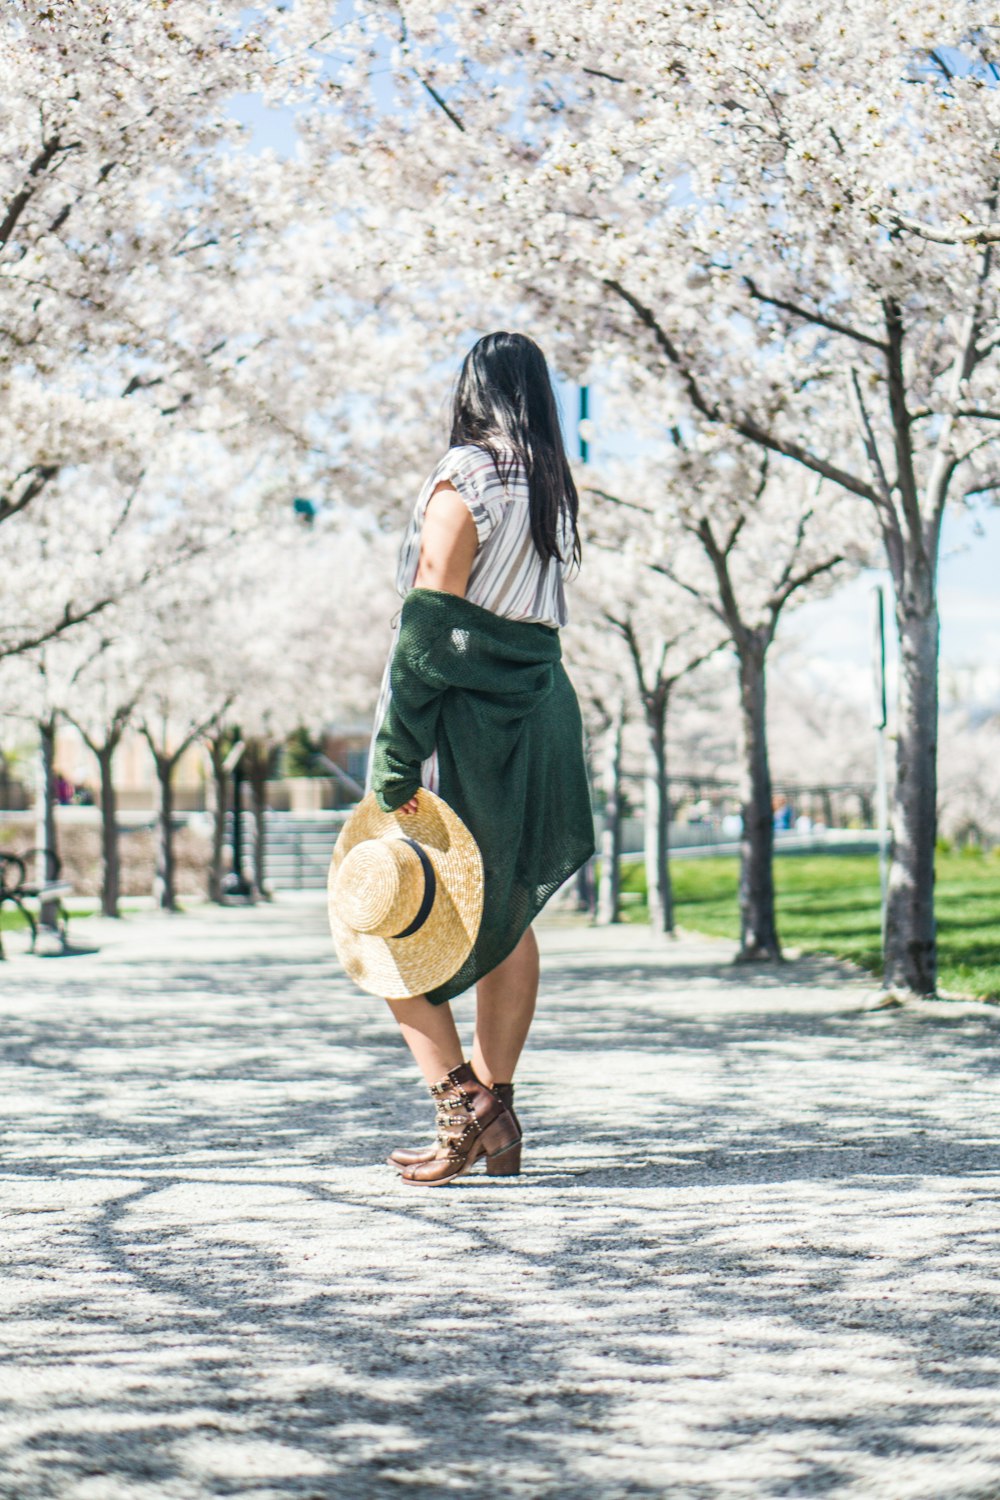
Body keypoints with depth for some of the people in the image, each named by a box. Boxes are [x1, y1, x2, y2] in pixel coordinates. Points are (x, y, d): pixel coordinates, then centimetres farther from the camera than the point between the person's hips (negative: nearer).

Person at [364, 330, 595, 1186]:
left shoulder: (466, 477, -12)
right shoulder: (554, 489, 9)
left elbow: (428, 623, -16)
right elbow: (547, 615, 12)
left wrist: (395, 762, -17)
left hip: (459, 716, -7)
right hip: (539, 712, 7)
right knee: (507, 915, 14)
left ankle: (460, 1103, -9)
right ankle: (496, 1111, 15)